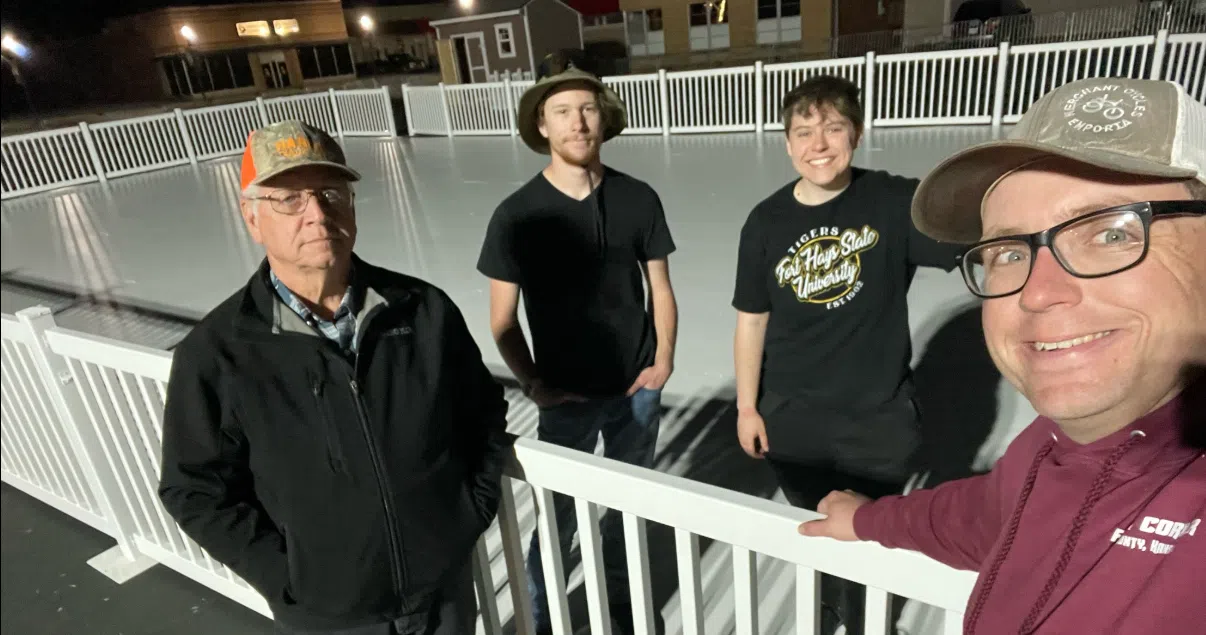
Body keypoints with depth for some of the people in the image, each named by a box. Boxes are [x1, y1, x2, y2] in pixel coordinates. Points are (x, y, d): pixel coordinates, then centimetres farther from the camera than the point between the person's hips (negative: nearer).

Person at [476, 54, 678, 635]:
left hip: (637, 389, 3)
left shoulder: (639, 199, -7)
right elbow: (503, 320, -5)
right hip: (567, 397, -2)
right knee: (558, 513, 10)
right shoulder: (516, 215, -12)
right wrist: (533, 385, -10)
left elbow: (660, 288, 4)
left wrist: (664, 359, -4)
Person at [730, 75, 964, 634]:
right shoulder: (766, 221, -7)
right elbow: (752, 320, -1)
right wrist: (747, 407, 3)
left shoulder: (896, 202, -12)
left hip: (879, 420, -1)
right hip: (792, 421, 2)